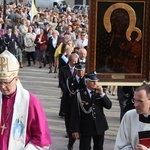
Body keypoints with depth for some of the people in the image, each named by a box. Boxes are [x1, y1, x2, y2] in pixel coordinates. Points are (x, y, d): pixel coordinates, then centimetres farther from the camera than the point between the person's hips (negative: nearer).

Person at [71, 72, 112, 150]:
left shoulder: (100, 93, 2)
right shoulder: (80, 94, -9)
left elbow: (109, 106, -4)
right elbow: (75, 113, -9)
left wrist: (102, 94, -17)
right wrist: (75, 130, -11)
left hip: (99, 127, 4)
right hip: (85, 127, -4)